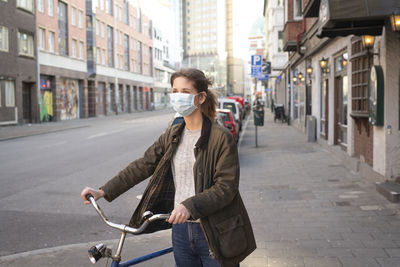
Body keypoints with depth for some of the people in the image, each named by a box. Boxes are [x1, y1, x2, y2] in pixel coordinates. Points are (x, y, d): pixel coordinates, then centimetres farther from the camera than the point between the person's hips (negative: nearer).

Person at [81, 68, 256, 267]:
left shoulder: (221, 137, -13)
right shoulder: (172, 135, 5)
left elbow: (227, 187, -18)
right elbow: (143, 165, 6)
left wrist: (190, 206, -31)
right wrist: (104, 191, 1)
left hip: (214, 233, -5)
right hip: (181, 229, 5)